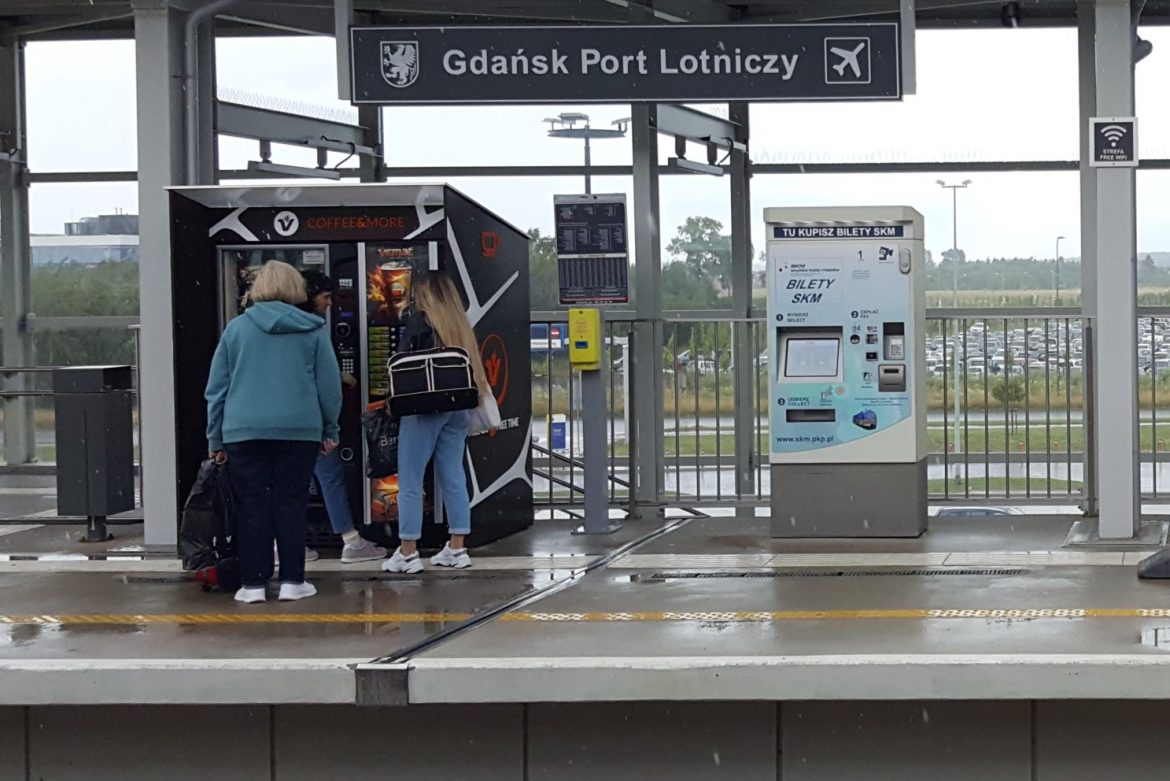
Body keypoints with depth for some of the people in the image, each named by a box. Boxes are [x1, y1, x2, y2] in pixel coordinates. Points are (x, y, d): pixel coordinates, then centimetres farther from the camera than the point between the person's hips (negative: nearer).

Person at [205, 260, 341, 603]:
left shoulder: (237, 327, 7)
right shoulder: (313, 330, 6)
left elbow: (217, 387, 8)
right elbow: (330, 384, 6)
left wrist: (215, 437, 13)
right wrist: (330, 430, 15)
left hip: (244, 430, 0)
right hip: (299, 429, 0)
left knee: (252, 506, 3)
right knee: (291, 503, 5)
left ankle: (253, 583, 2)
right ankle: (292, 581, 5)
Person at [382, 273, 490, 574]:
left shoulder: (420, 320, -3)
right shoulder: (461, 325, 12)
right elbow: (474, 367, 11)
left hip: (425, 406, -6)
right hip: (458, 408, 6)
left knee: (410, 481, 0)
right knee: (453, 478, 11)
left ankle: (408, 553, -1)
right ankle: (457, 549, 13)